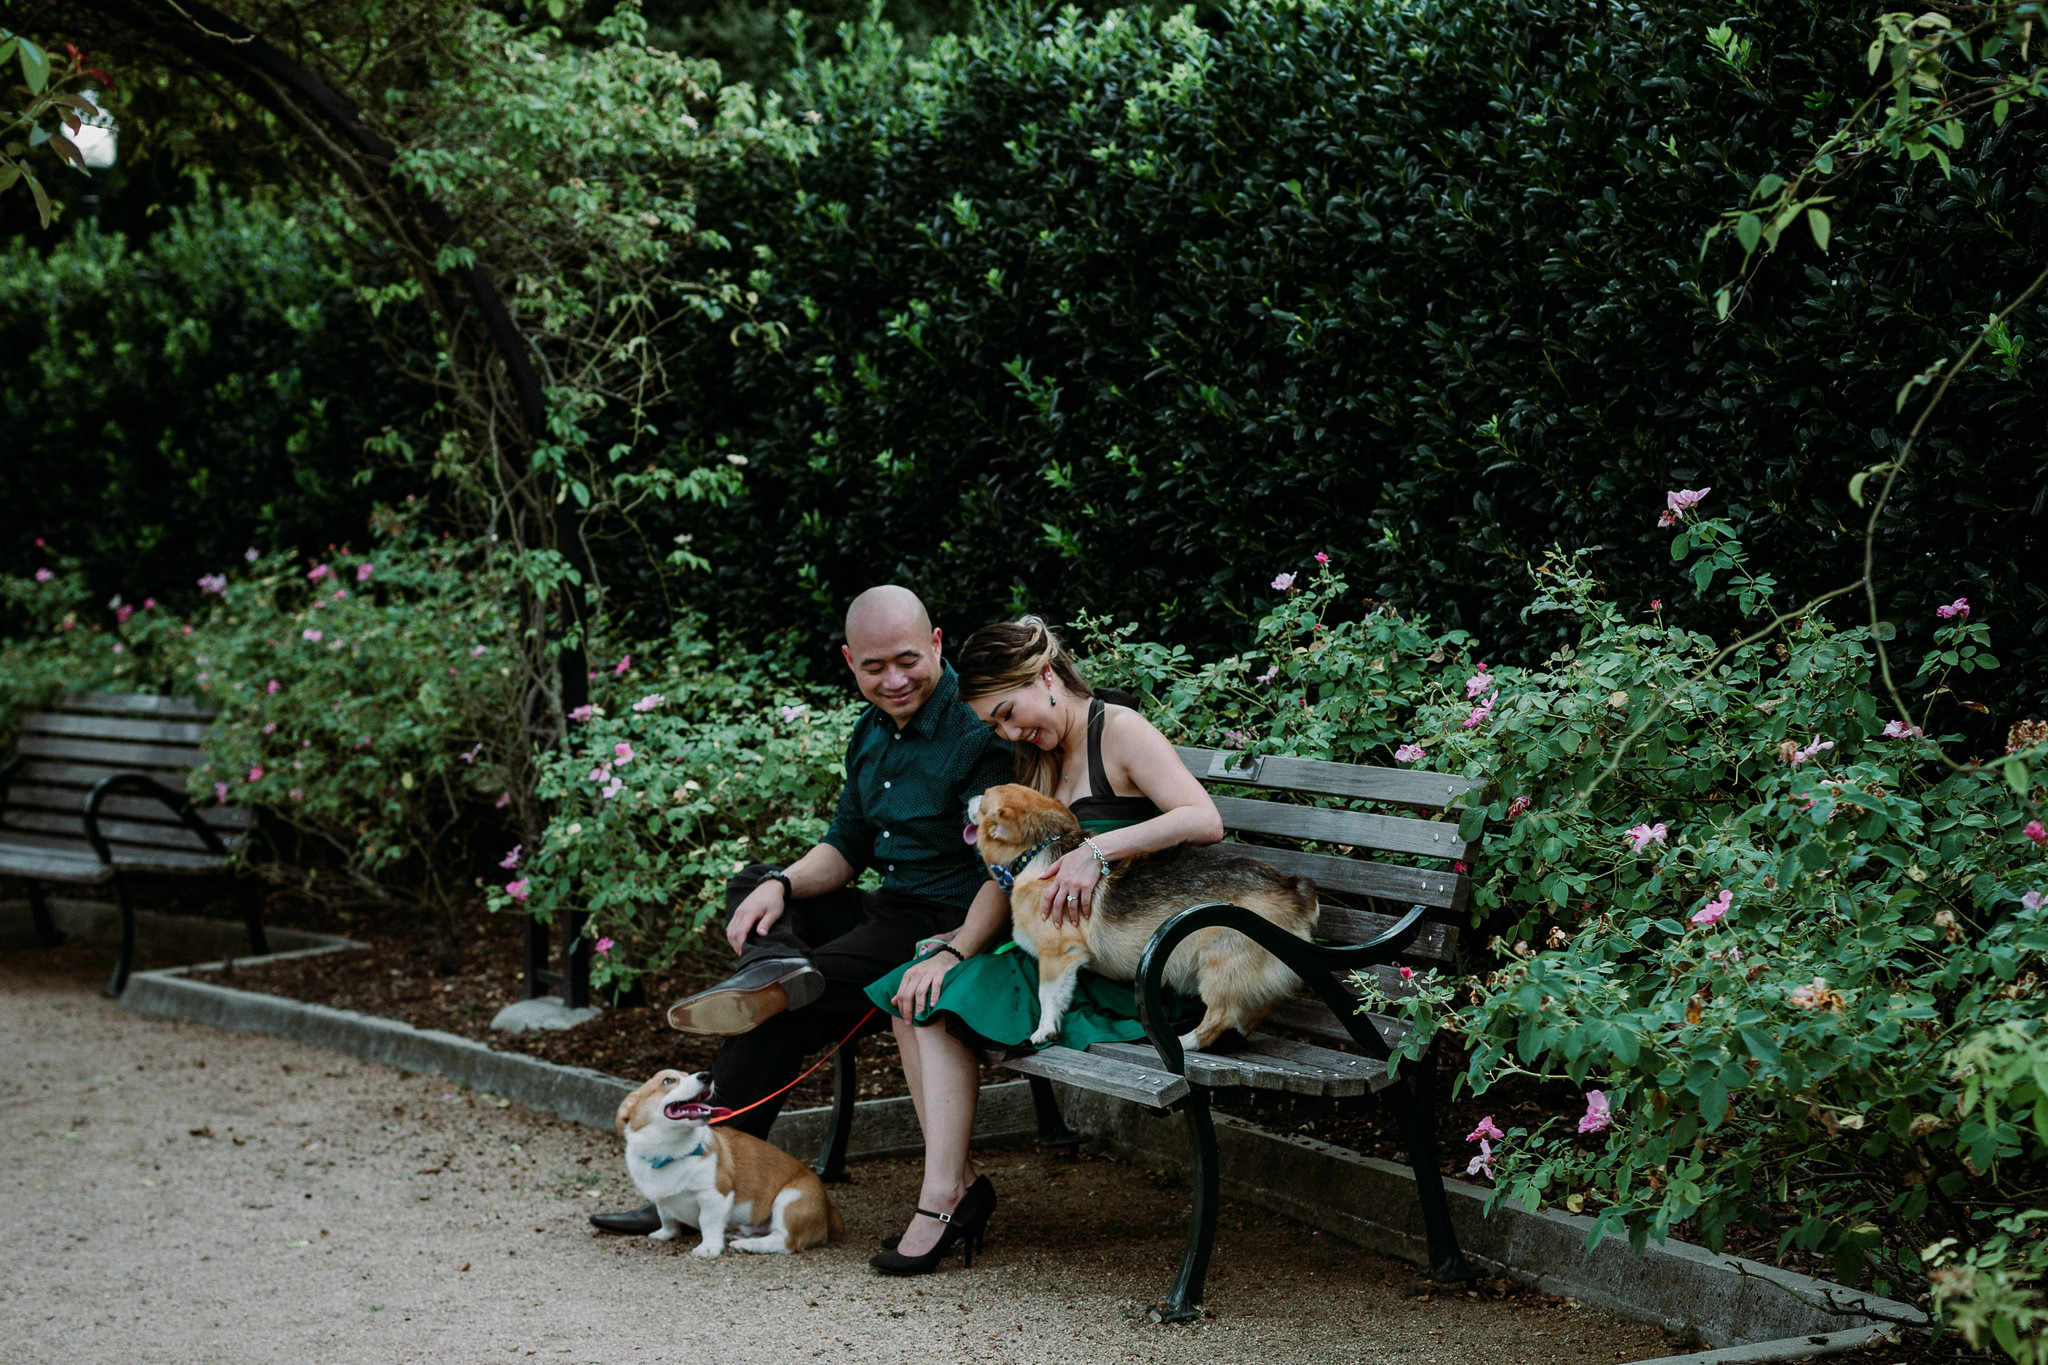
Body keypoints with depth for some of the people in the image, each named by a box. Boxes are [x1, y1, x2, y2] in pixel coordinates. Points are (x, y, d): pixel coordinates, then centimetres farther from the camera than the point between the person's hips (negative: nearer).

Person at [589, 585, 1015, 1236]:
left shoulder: (978, 733, -16)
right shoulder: (872, 732, 12)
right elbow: (847, 847, 16)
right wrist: (782, 884, -4)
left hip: (945, 928, -9)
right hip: (885, 913, 9)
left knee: (772, 1024, -18)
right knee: (751, 887, 12)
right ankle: (777, 964, -20)